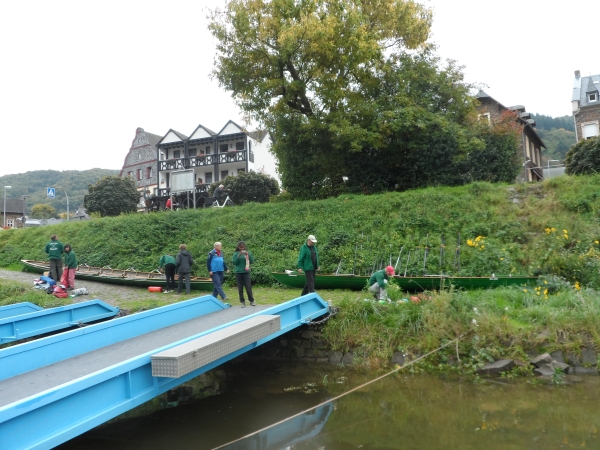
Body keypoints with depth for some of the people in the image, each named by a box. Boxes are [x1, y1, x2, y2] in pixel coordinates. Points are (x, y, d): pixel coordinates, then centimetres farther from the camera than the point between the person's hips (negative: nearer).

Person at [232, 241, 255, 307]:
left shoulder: (248, 253, 4)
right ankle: (242, 302, 10)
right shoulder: (236, 254, 2)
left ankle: (251, 301, 7)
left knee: (248, 287, -3)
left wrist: (248, 255, -15)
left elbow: (252, 261, -1)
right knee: (240, 288, 3)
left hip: (246, 272, 0)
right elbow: (235, 262, -4)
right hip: (238, 272, 0)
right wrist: (239, 256, -16)